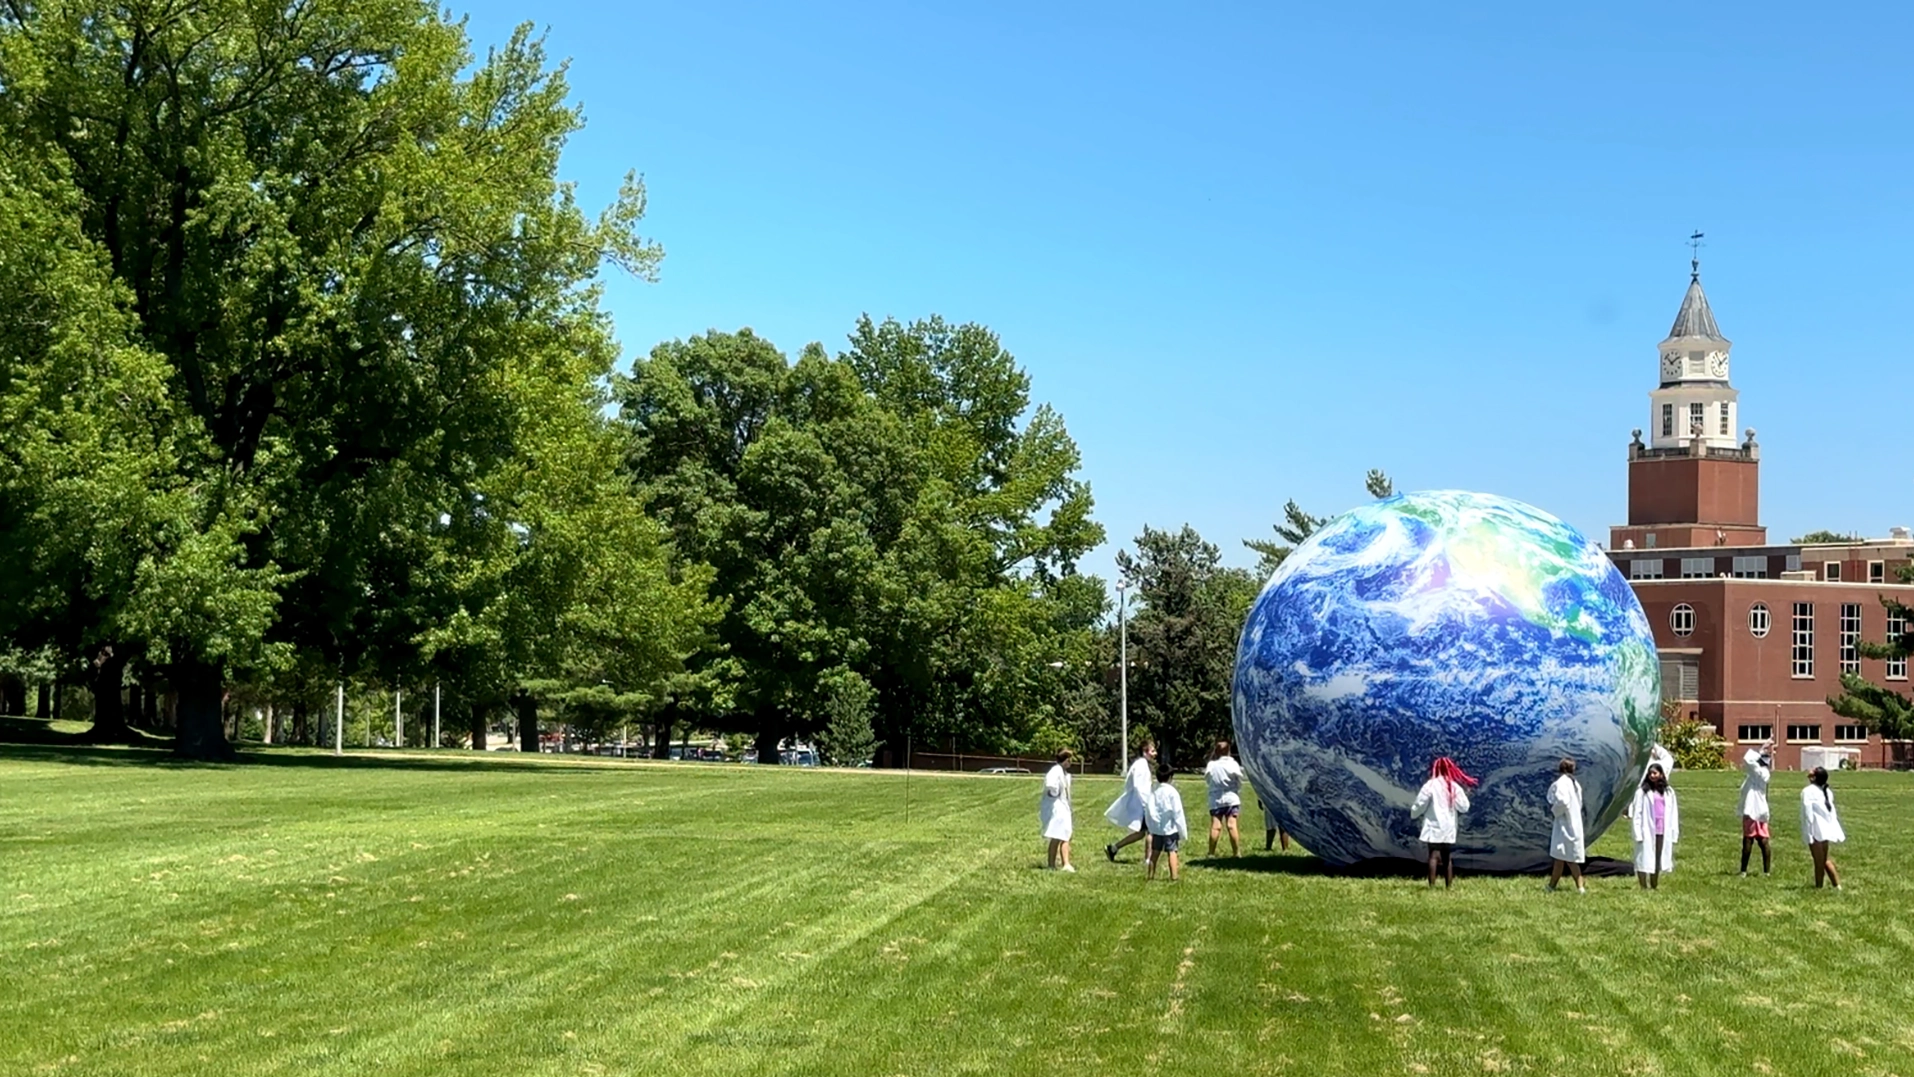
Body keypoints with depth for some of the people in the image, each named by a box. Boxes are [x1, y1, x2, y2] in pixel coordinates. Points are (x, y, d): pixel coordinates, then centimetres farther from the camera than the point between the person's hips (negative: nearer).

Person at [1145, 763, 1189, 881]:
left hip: (1156, 827, 5)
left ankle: (1151, 874, 24)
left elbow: (1150, 811, 4)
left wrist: (1151, 827, 14)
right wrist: (1182, 831, -3)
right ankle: (1173, 876, -6)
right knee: (1172, 851, -2)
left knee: (1155, 851, 16)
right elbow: (1177, 812, -10)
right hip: (1170, 827, -5)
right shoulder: (1172, 792, -13)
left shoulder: (1154, 792, 1)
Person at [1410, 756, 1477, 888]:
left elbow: (1419, 804, -5)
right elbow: (1464, 807, 5)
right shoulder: (1455, 787, 5)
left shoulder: (1431, 785, -7)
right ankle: (1448, 886, 13)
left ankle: (1432, 886, -17)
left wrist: (1413, 814, 15)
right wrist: (1465, 795, 24)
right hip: (1449, 828, 4)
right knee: (1447, 858, 12)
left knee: (1434, 856, -8)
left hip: (1434, 827, -4)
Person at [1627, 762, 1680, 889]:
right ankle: (1644, 887, 0)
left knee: (1658, 859, 9)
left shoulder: (1668, 792, 11)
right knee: (1645, 859, -4)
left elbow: (1673, 814, 13)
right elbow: (1637, 813, -4)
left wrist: (1674, 833, 6)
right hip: (1647, 831, -4)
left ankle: (1655, 885, 20)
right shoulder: (1642, 791, -2)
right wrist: (1638, 833, -11)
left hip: (1662, 831, 4)